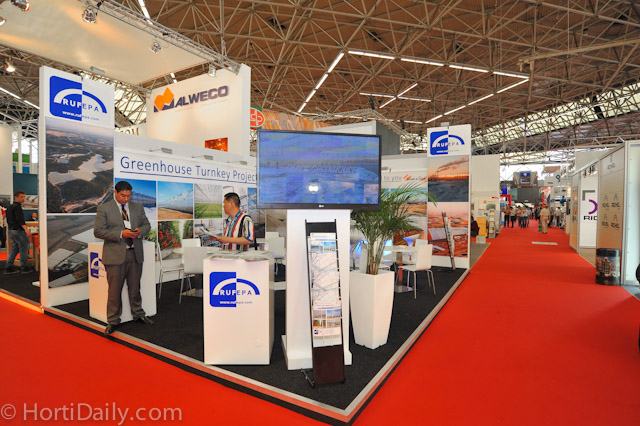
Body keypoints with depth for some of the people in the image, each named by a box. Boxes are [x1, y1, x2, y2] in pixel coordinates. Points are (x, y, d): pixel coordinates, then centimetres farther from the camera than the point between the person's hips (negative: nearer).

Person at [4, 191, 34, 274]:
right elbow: (20, 220, -26)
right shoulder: (17, 207, -15)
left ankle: (8, 267, 14)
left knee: (14, 249, 14)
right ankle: (24, 268, 4)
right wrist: (26, 230, -34)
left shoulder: (9, 207, 16)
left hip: (11, 230, 10)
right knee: (23, 249, -1)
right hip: (18, 231, -10)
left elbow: (8, 221, 23)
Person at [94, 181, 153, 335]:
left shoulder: (138, 207, 11)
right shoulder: (104, 209, -1)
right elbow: (98, 231, -7)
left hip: (135, 254, 4)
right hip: (115, 255, -3)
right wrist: (120, 234, -18)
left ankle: (138, 314, 29)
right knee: (114, 290, 3)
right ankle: (113, 321, 17)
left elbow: (147, 225, 14)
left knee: (135, 287, 14)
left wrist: (140, 231, -8)